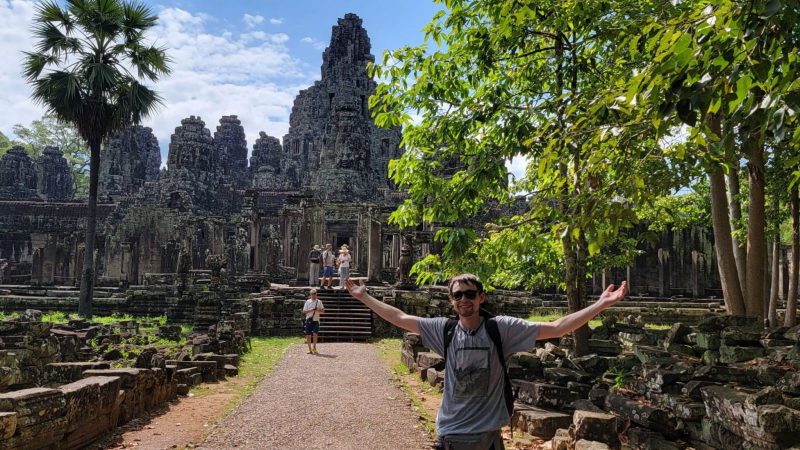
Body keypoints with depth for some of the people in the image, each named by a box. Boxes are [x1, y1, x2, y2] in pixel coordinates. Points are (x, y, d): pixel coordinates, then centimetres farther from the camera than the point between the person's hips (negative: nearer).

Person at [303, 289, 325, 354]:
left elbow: (323, 310, 4)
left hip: (316, 320, -1)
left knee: (315, 333, -16)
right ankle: (310, 349, 14)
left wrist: (318, 310, -14)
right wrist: (310, 310, -13)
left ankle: (314, 347, 1)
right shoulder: (307, 301, 8)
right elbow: (304, 311, 5)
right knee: (308, 335, 2)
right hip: (308, 320, 1)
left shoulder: (319, 302, 7)